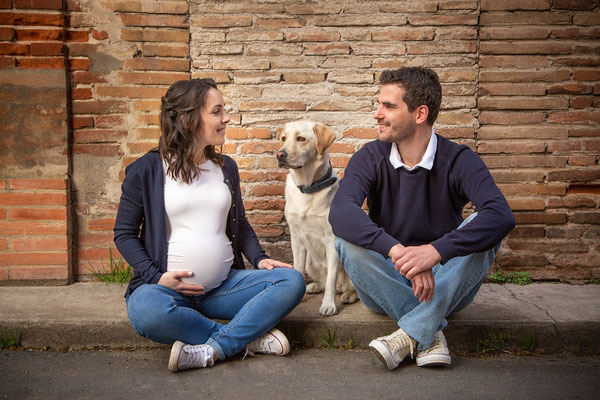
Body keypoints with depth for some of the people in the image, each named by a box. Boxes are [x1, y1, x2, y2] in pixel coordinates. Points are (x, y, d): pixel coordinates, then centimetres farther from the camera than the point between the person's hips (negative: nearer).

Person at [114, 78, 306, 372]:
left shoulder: (226, 166, 14)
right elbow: (124, 233, 2)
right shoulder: (146, 170, -1)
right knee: (145, 311, -37)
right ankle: (248, 336, -19)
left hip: (224, 286, 4)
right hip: (169, 287, -3)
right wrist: (156, 276, -12)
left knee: (292, 281, -18)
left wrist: (259, 258, 2)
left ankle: (210, 351, -24)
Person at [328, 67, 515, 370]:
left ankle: (411, 334, -28)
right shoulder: (371, 158, -7)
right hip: (388, 285, 1)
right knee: (346, 240, -26)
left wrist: (435, 250, -45)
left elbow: (502, 216, -30)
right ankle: (431, 332, -24)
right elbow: (340, 212, -27)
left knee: (483, 229, -26)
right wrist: (396, 250, -43)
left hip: (445, 286, 0)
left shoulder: (458, 161, -11)